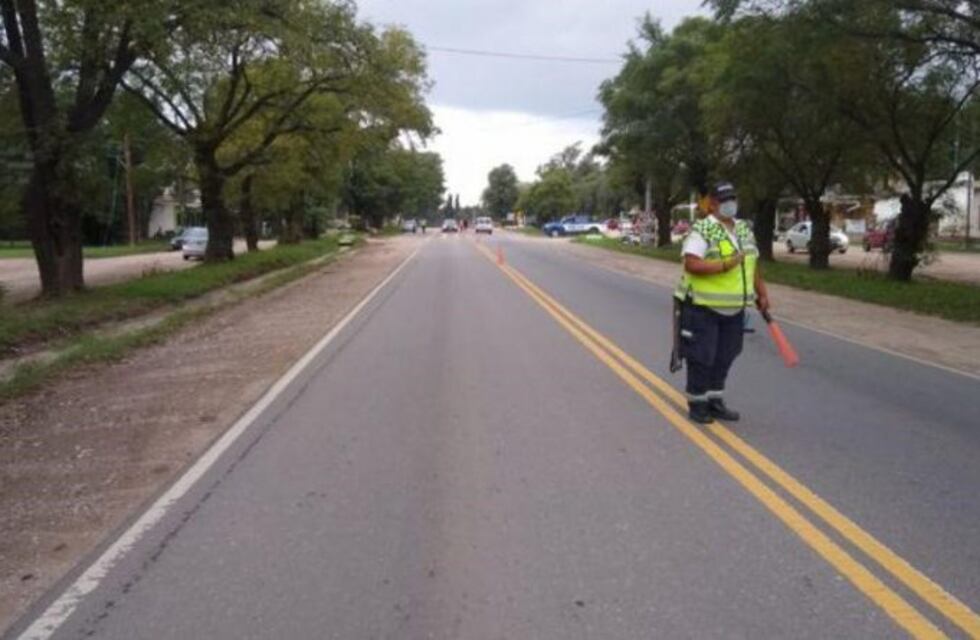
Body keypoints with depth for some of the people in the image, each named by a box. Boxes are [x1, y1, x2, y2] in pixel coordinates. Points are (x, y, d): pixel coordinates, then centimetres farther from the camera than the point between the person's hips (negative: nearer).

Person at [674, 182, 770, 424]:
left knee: (724, 358, 14)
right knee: (701, 358, 0)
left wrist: (762, 294, 18)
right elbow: (692, 264, -24)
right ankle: (696, 404, 13)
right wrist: (725, 264, -28)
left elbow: (753, 265, 20)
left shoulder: (745, 229, 12)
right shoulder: (701, 230, -13)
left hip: (734, 310, 7)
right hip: (703, 308, -7)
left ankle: (715, 401, 27)